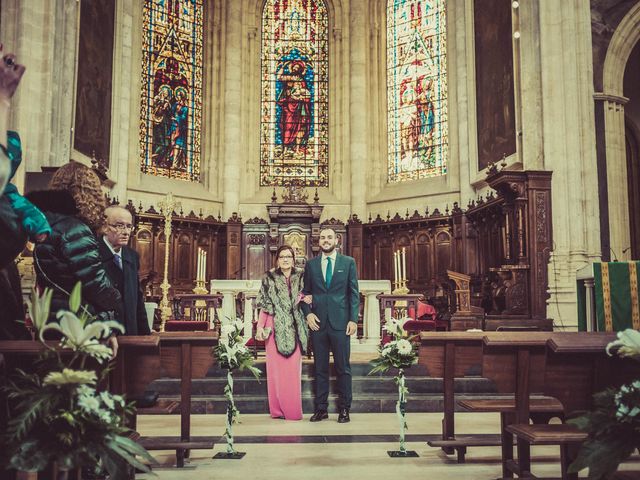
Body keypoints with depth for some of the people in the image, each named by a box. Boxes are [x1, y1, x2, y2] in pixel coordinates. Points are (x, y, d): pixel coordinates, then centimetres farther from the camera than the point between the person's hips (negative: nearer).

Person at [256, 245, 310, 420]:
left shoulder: (300, 277, 9)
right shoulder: (269, 278, 4)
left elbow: (305, 299, 18)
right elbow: (265, 305, 3)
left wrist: (306, 299, -6)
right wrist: (260, 326, -6)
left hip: (294, 328, 1)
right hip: (275, 327, -1)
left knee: (293, 368, 0)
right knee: (276, 368, 0)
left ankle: (293, 410, 7)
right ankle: (277, 409, 7)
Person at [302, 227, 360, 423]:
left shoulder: (348, 262, 5)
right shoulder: (311, 264, 10)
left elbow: (354, 293, 3)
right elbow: (305, 292, 13)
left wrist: (353, 319, -5)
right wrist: (308, 313, -3)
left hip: (340, 322, -2)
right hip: (317, 322, 2)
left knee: (343, 367, 3)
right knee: (320, 368, 7)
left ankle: (344, 409, 12)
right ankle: (321, 408, 14)